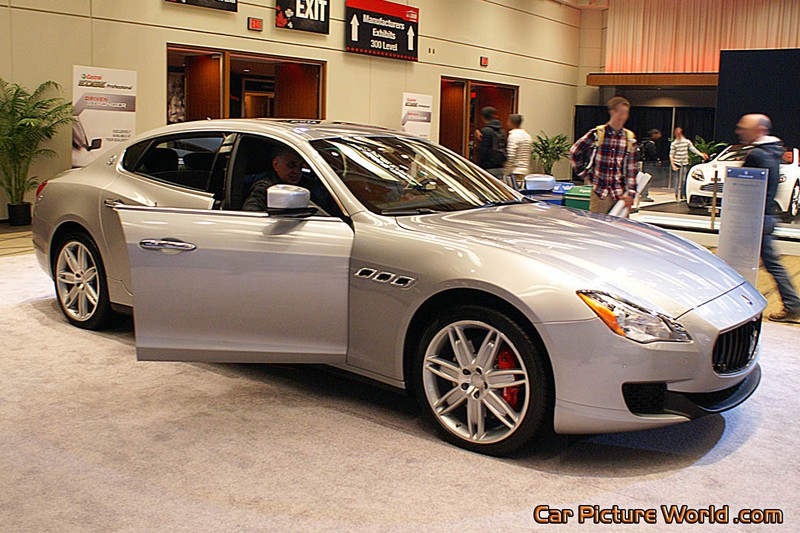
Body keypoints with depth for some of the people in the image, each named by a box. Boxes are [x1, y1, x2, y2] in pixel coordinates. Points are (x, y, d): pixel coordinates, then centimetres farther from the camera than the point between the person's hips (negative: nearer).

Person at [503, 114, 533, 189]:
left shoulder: (513, 136, -12)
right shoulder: (528, 136, 15)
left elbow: (510, 157, -18)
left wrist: (506, 173, -14)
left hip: (514, 172, -8)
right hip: (525, 171, 8)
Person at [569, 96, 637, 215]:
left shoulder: (630, 138, 5)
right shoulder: (597, 134, -2)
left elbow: (631, 169, 5)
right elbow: (574, 152, 8)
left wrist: (630, 193, -3)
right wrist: (585, 173, 6)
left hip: (620, 195, 2)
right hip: (599, 193, -2)